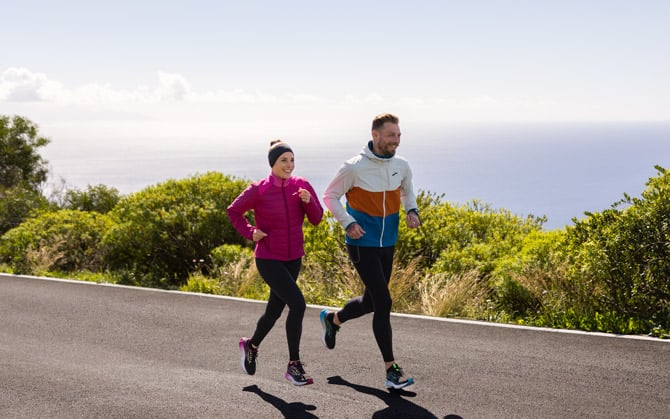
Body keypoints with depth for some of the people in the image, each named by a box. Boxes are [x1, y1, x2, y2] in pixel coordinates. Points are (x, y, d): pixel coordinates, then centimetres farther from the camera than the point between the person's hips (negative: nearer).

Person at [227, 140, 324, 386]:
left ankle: (251, 345, 46)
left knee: (275, 310, 17)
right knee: (297, 304, -19)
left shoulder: (302, 186, -3)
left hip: (293, 259, 5)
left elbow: (316, 219, -1)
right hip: (269, 260, -5)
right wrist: (250, 233, -9)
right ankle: (294, 366, -7)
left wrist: (308, 201, -19)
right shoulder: (258, 190, -12)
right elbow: (233, 211, 3)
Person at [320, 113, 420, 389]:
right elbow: (330, 196, -5)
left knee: (371, 302, 17)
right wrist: (348, 223, -17)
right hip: (362, 244, -6)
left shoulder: (402, 166, 1)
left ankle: (332, 319, 47)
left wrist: (412, 211, 0)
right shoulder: (354, 167, -15)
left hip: (388, 244, 7)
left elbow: (407, 192, 21)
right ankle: (391, 369, -2)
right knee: (383, 303, -12)